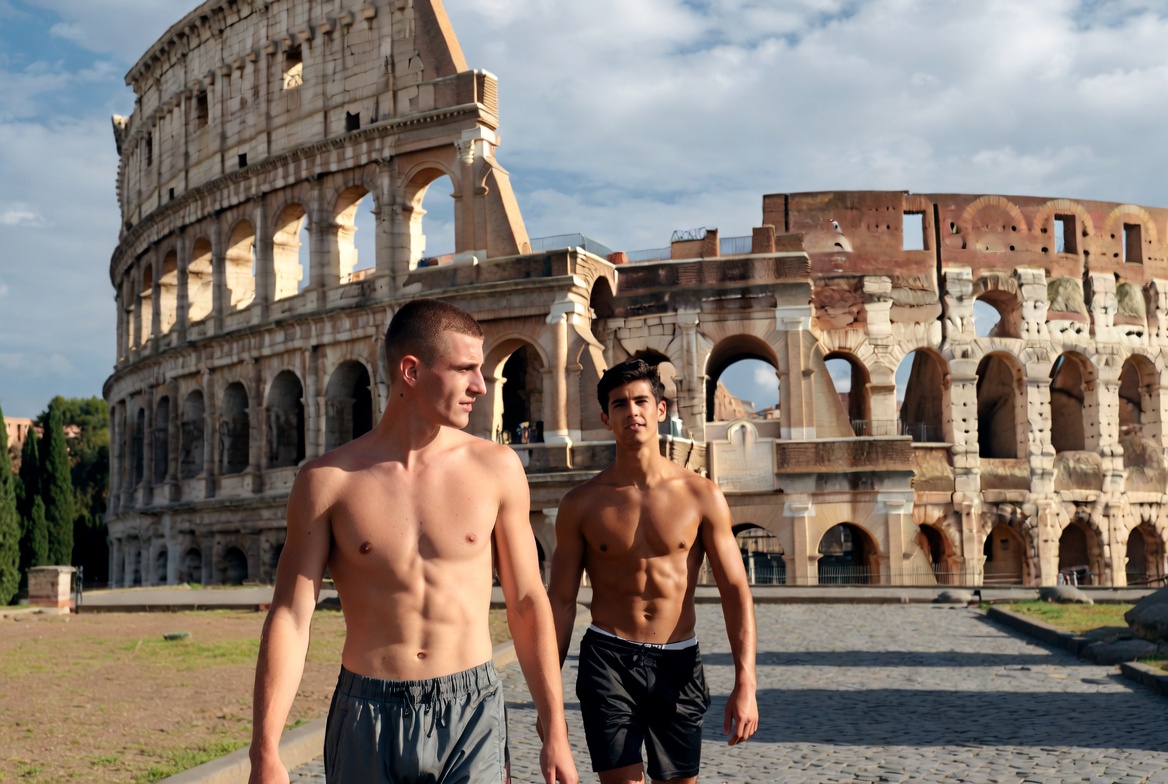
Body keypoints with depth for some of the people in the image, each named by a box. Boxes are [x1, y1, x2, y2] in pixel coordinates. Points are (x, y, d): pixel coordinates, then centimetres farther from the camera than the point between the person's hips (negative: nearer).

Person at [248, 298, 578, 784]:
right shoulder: (329, 480, -4)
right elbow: (290, 619, -5)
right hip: (366, 719, 0)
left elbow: (527, 604, 4)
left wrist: (555, 731, 3)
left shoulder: (496, 468, -1)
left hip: (470, 712, 0)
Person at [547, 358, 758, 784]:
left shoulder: (701, 495, -1)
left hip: (678, 664, 1)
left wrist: (745, 684, -10)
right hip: (608, 658, -1)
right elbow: (561, 601, 2)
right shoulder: (581, 504, -1)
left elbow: (735, 591, -2)